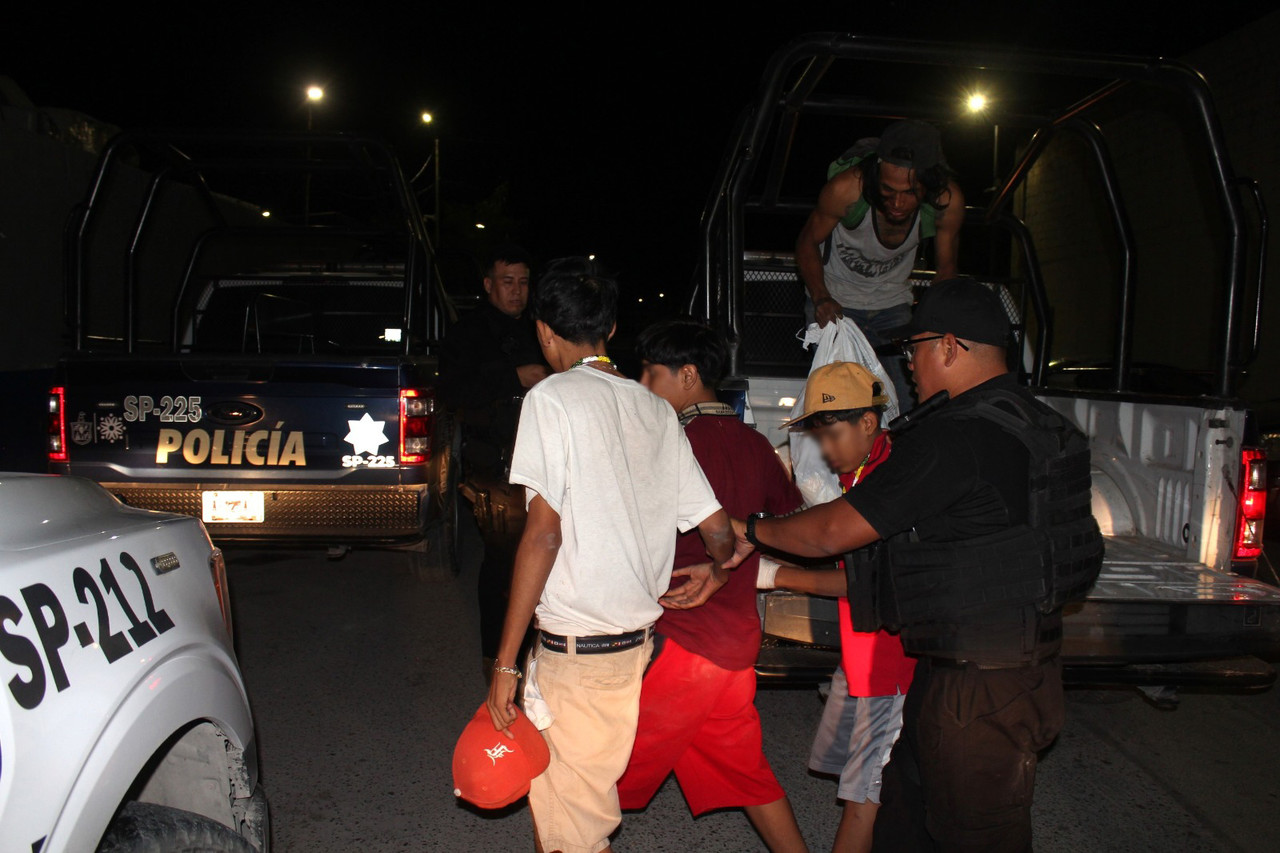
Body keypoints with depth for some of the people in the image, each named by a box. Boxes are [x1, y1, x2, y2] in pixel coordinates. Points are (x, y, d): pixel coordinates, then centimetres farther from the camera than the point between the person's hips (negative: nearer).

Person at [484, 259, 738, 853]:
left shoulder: (552, 398, -10)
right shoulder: (656, 410, 8)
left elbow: (543, 533, -17)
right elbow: (718, 529, 8)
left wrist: (505, 661, -12)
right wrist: (718, 571, 31)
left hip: (575, 649, -6)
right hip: (641, 641, 7)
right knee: (553, 798, 24)